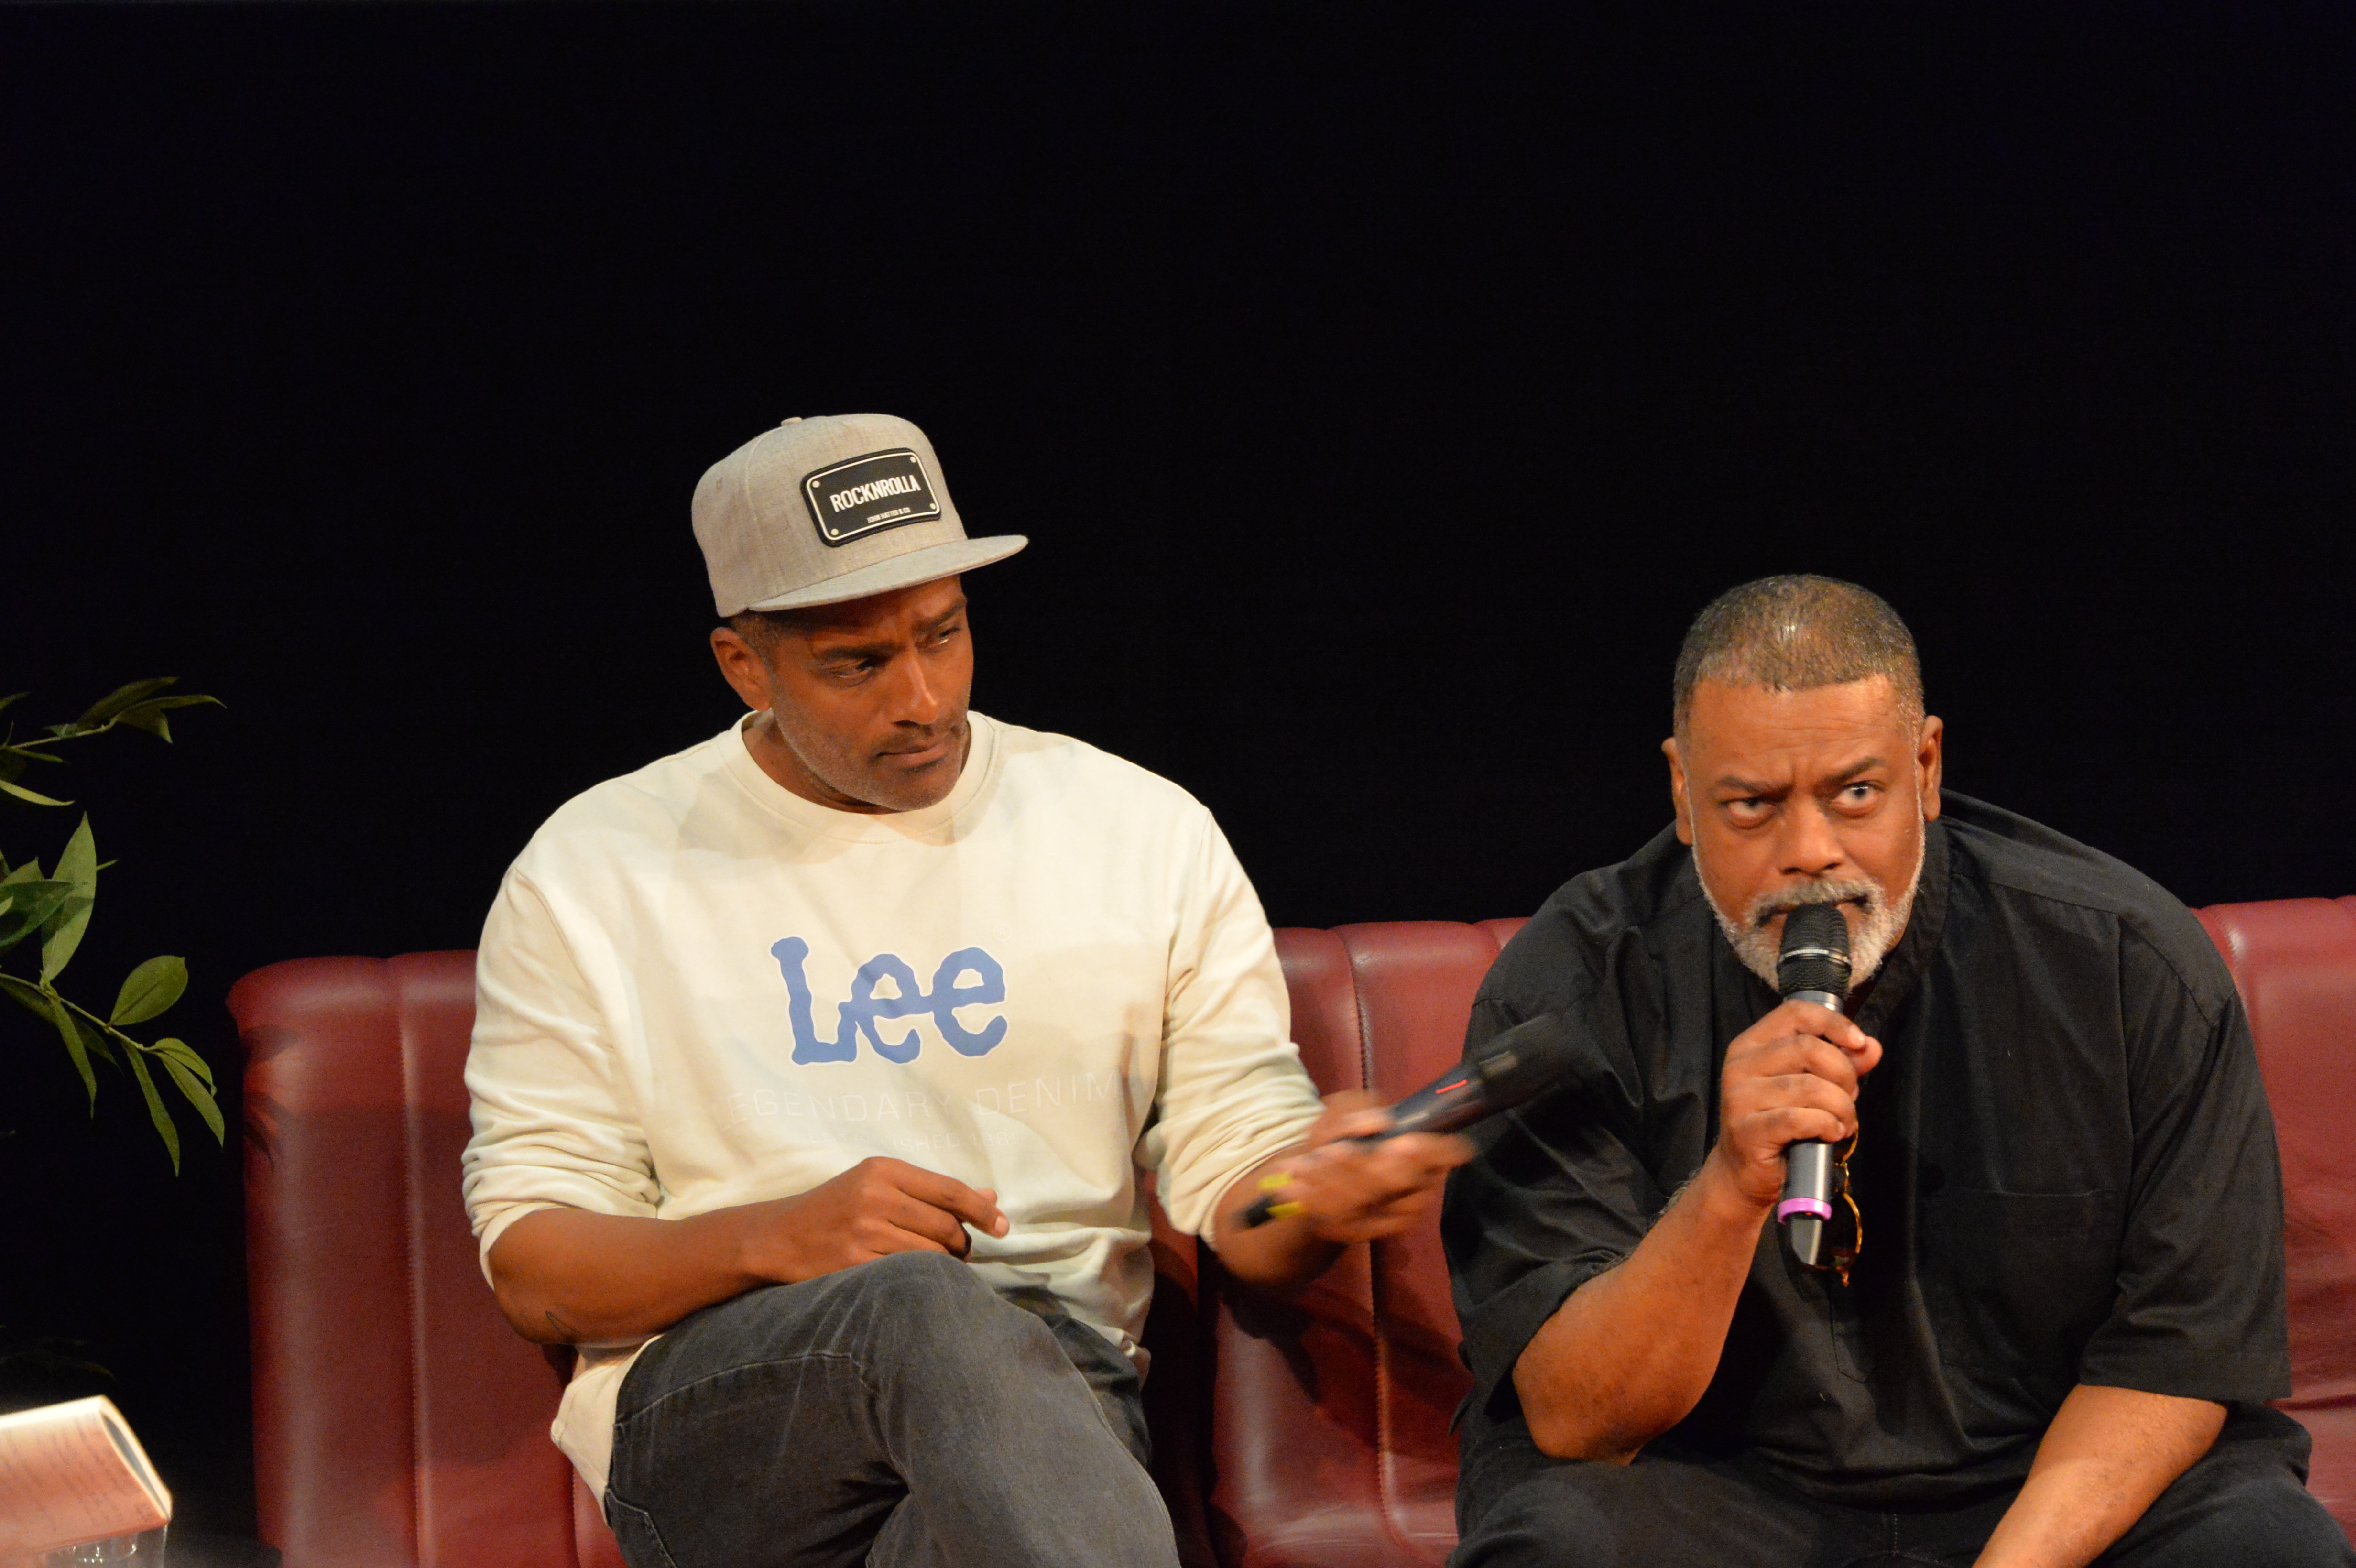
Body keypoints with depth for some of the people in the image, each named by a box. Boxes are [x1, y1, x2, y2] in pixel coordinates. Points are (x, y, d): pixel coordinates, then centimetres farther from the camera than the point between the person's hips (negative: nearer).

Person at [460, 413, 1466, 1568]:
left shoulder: (1148, 834, 11)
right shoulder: (590, 875, 7)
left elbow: (1238, 1189, 11)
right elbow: (531, 1266, 5)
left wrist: (1317, 1194, -16)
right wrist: (781, 1236, -15)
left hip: (1044, 1388, 0)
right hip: (713, 1396, 0)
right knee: (928, 1306, -38)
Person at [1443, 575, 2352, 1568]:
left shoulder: (2139, 966, -8)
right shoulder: (1569, 991, -11)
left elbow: (2180, 1347, -4)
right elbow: (1574, 1423, -15)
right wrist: (1729, 1191, -32)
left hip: (2045, 1486, 2)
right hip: (1715, 1483, -1)